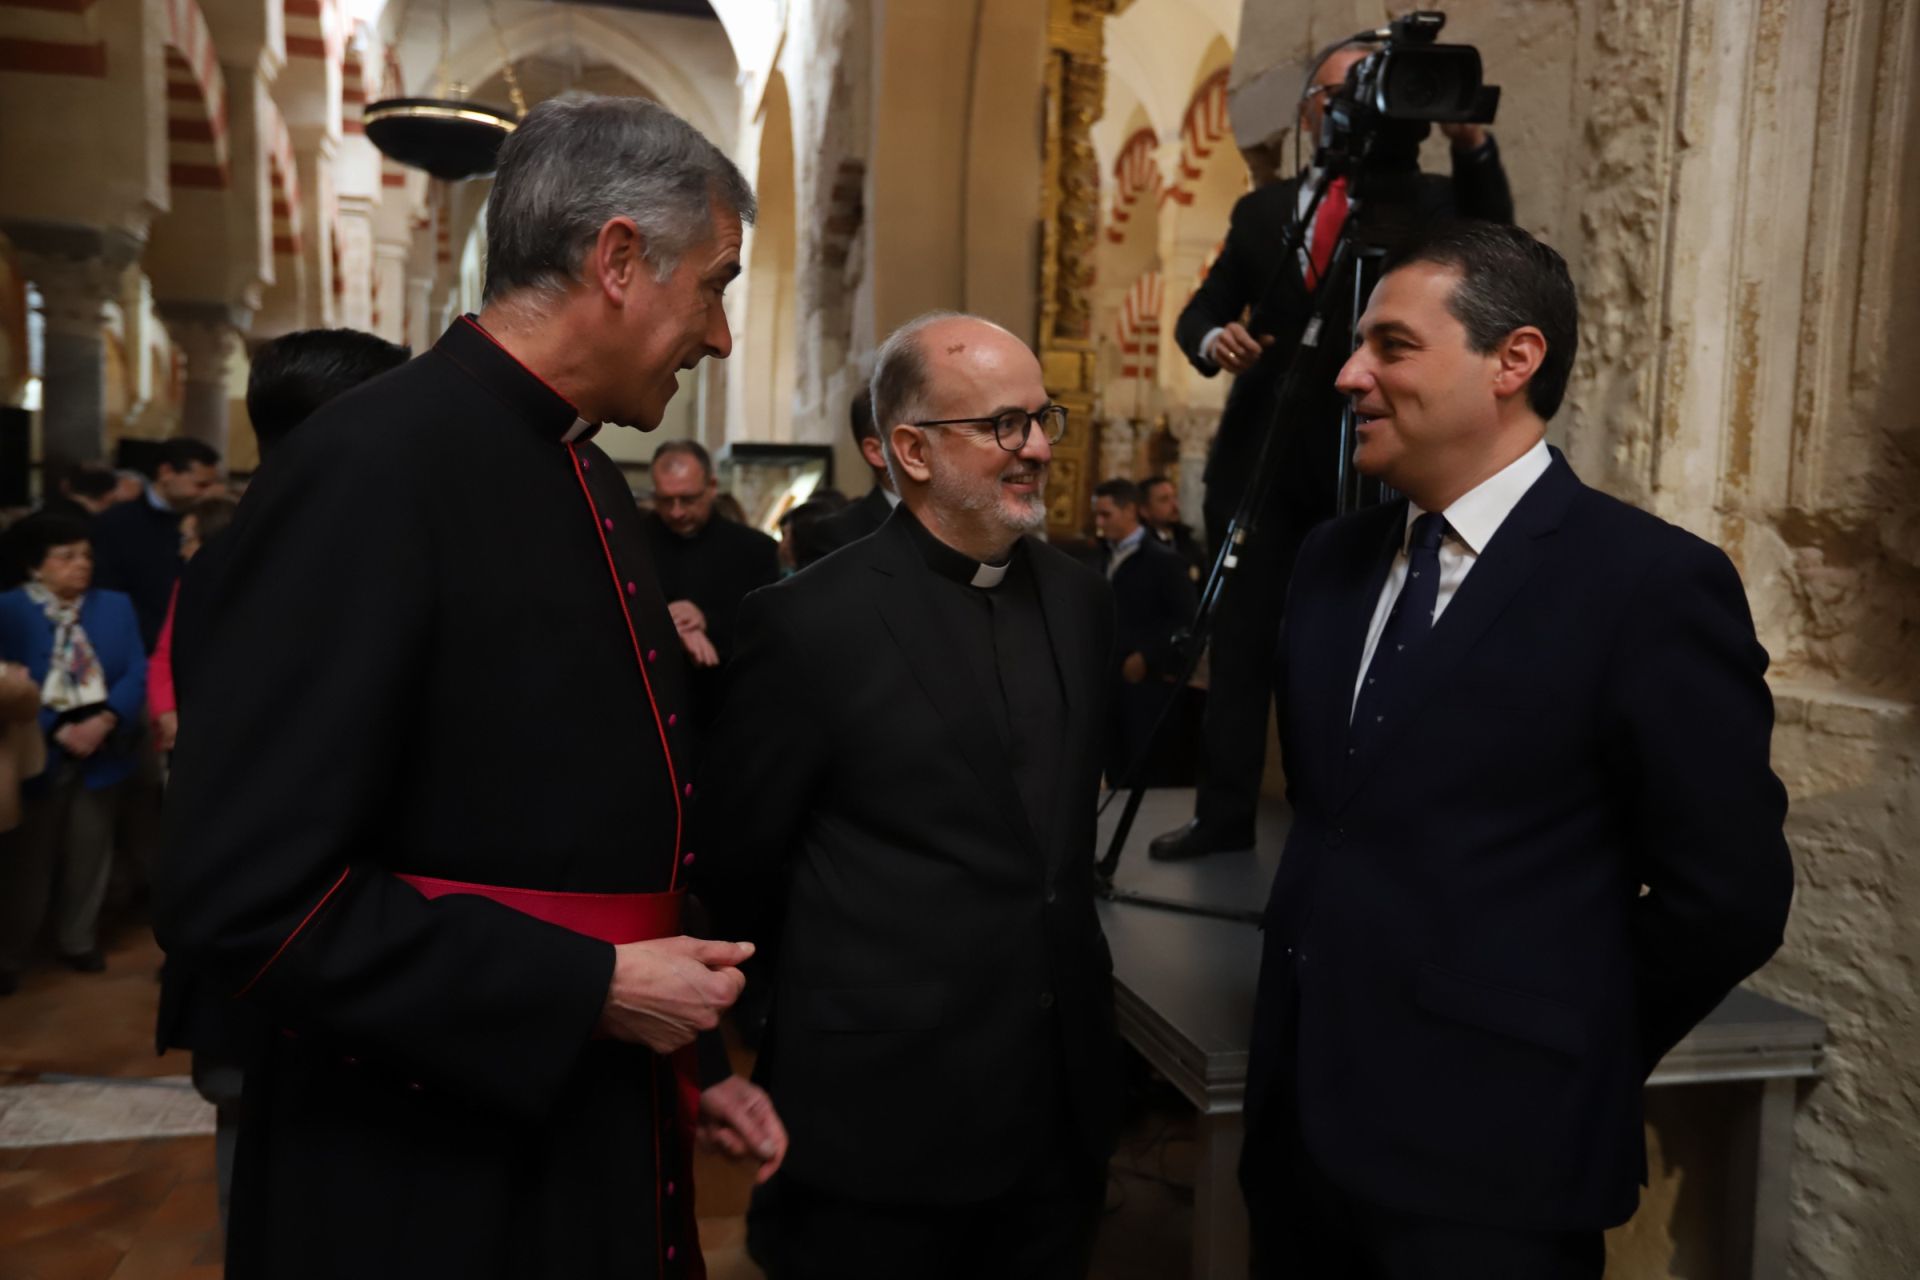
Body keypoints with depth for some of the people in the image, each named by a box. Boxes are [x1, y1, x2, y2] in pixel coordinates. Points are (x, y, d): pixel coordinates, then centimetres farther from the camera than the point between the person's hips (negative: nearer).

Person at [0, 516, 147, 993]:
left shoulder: (116, 606, 6)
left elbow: (137, 673, -1)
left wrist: (104, 722, -15)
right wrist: (58, 731, -17)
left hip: (99, 749, 3)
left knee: (89, 853, 12)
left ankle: (79, 942, 28)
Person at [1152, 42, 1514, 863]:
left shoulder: (1420, 200, 6)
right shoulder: (1262, 210, 14)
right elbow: (1200, 310, 11)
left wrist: (1471, 143, -28)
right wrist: (1212, 339, -13)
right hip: (1260, 450, 3)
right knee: (1240, 637, 4)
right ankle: (1224, 815, 12)